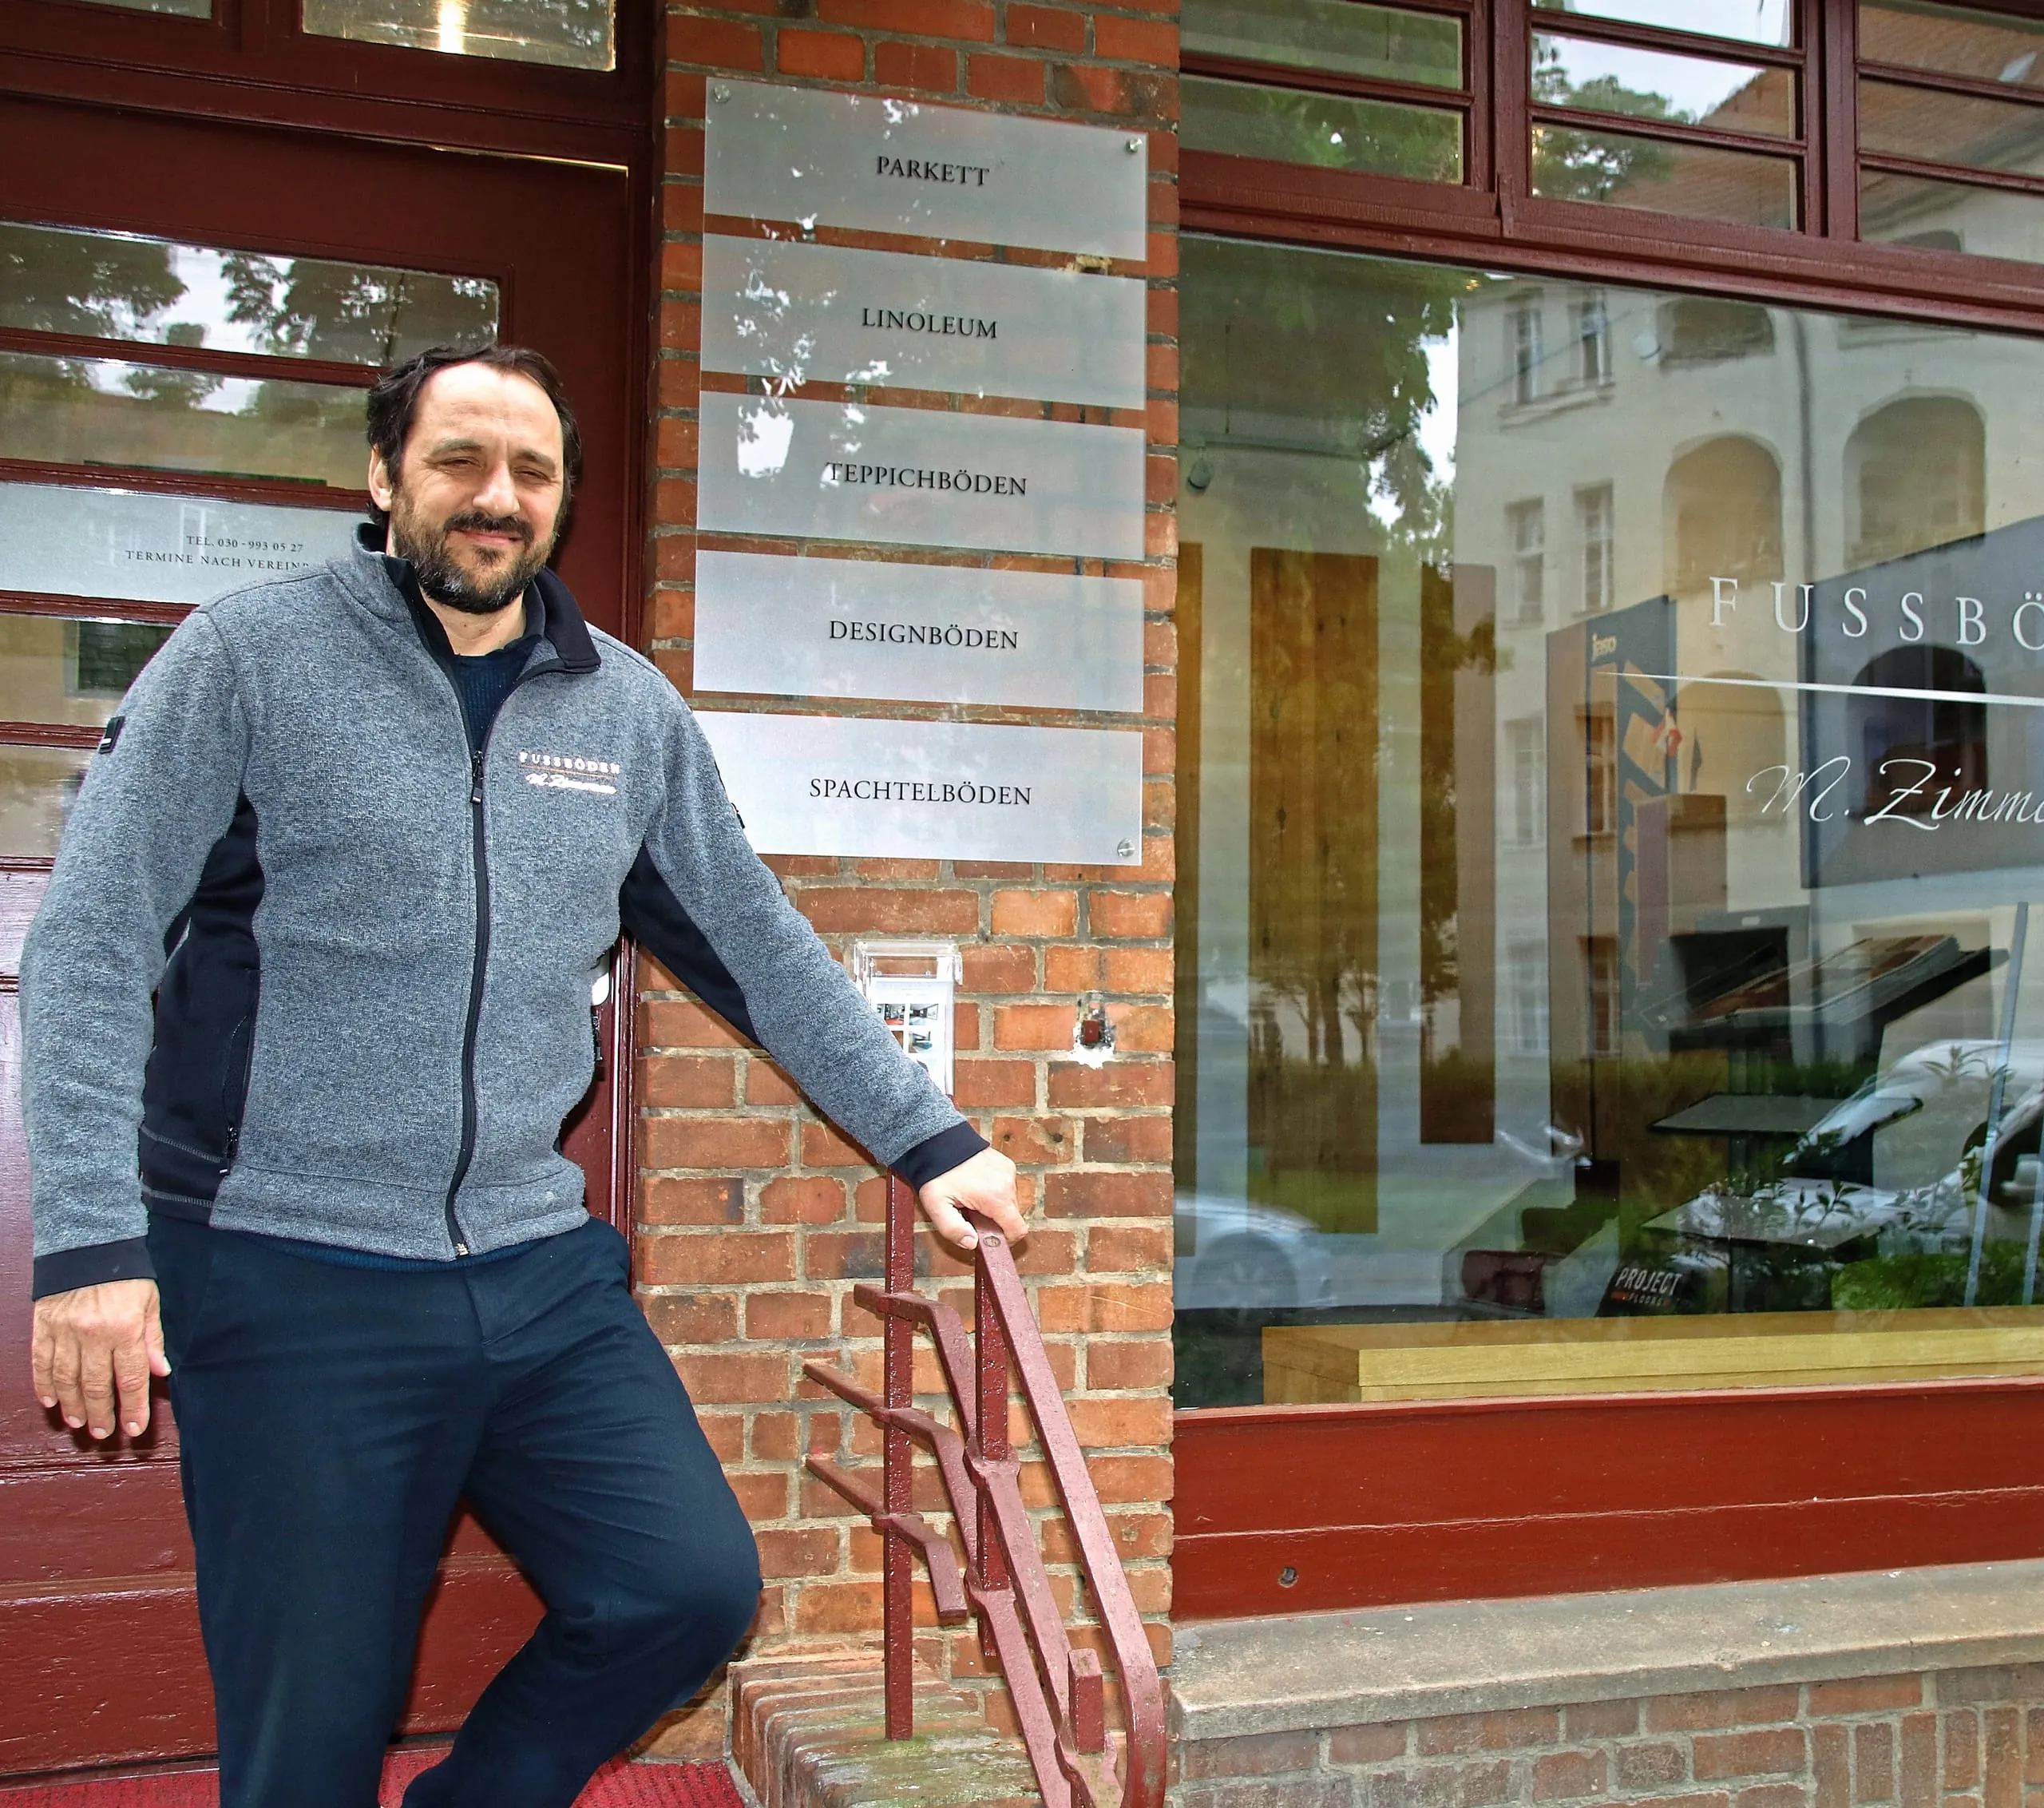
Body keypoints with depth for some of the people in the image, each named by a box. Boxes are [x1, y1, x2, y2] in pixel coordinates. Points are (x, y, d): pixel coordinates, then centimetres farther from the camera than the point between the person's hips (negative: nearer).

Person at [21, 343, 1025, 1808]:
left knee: (695, 1590, 0)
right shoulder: (246, 658, -3)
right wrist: (92, 1242, -16)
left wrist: (930, 1143, 14)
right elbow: (88, 951, -7)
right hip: (292, 1281, -4)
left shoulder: (629, 708, 9)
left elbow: (755, 949, 15)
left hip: (539, 1272, 4)